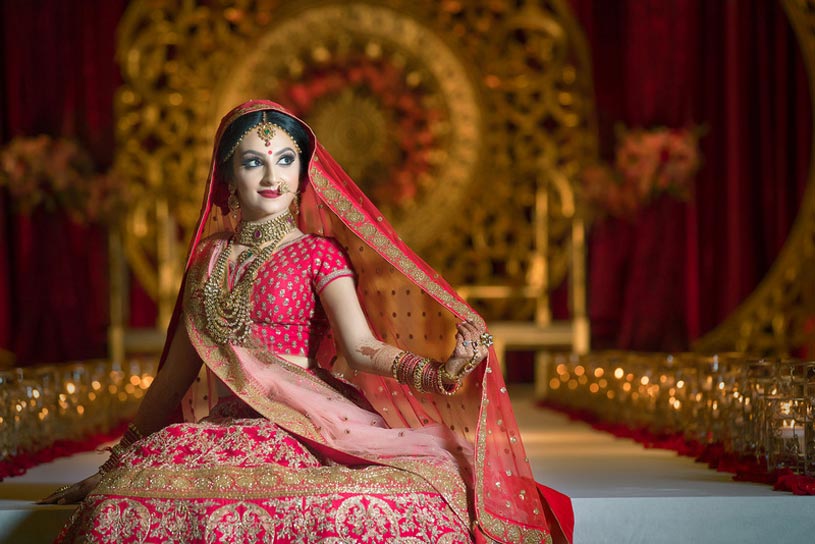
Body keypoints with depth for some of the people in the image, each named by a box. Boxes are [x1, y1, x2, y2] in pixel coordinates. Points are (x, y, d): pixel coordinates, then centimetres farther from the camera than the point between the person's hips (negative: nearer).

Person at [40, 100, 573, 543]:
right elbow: (174, 374, 23)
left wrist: (438, 373, -28)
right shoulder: (210, 259, 19)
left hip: (305, 424, -2)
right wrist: (117, 460, 24)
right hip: (227, 426, 2)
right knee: (124, 494, -31)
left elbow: (360, 347, -8)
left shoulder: (318, 254, 8)